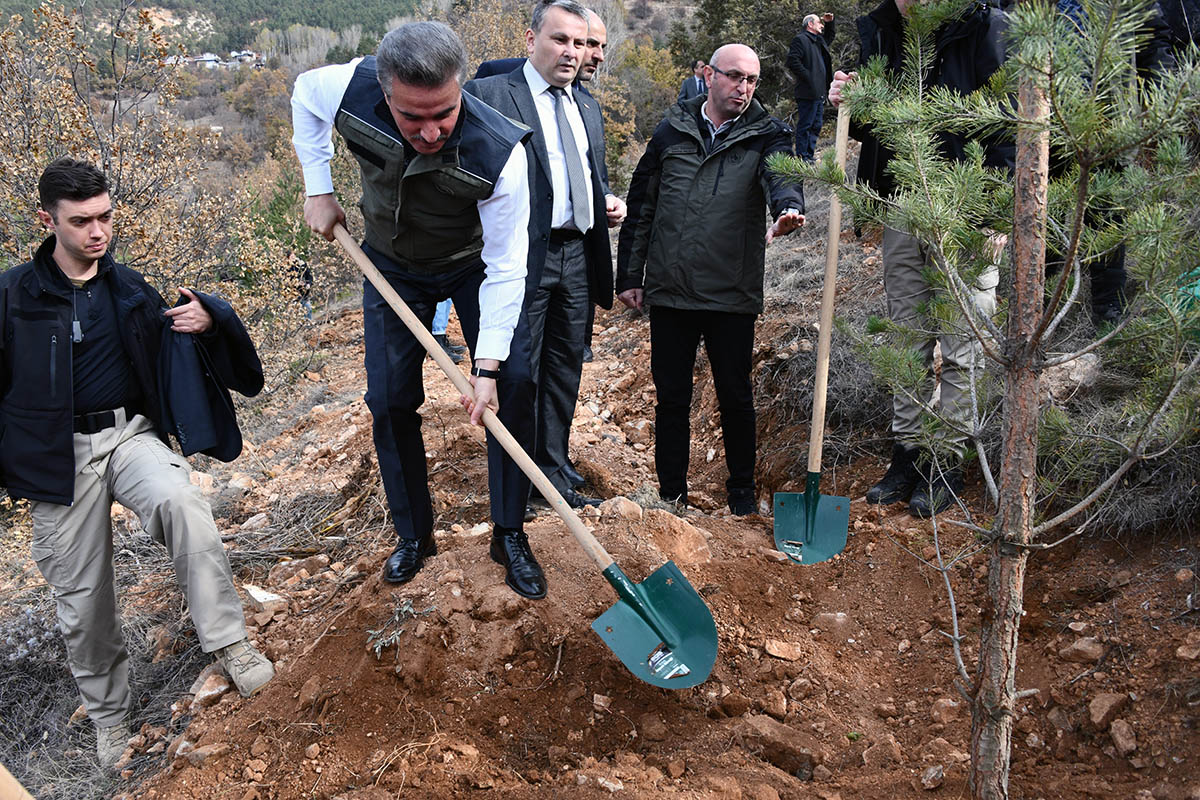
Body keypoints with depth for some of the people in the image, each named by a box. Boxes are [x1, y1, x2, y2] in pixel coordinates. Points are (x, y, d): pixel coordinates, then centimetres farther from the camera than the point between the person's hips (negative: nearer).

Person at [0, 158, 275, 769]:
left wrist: (206, 319, -4)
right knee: (82, 601, 5)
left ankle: (228, 643, -27)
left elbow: (172, 344, 20)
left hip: (130, 433, 2)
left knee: (181, 501, -33)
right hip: (59, 455, -1)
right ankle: (109, 717, 26)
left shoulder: (128, 288, 9)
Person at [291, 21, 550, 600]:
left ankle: (510, 536, 2)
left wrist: (488, 366, -33)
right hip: (394, 266, 2)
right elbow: (304, 94, -4)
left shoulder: (500, 154, -38)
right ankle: (412, 536, 20)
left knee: (514, 384, -13)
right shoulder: (352, 90, -31)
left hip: (475, 265, -2)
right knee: (390, 401, 2)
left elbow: (506, 269, -30)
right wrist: (318, 191, -6)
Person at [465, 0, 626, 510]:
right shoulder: (487, 95, -5)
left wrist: (608, 204, 6)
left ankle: (553, 473, 27)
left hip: (578, 258, 7)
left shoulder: (588, 108, 17)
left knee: (565, 370, 14)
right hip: (523, 258, -6)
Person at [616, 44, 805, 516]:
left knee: (735, 397, 9)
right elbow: (641, 207, 10)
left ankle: (741, 488, 29)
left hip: (733, 297, -1)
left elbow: (780, 174, -21)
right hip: (669, 292, 2)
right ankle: (671, 492, 24)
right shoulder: (672, 132, 7)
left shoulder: (766, 135, 2)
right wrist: (629, 276, 8)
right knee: (671, 397, 9)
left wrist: (788, 208, -45)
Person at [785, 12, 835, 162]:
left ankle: (809, 156, 18)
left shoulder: (819, 41, 21)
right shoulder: (800, 40, -7)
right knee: (805, 126, -7)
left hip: (819, 93, 10)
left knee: (816, 126, 12)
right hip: (808, 93, -10)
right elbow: (793, 61, -17)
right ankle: (802, 158, -5)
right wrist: (808, 77, -18)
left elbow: (829, 37, 43)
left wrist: (829, 23, 25)